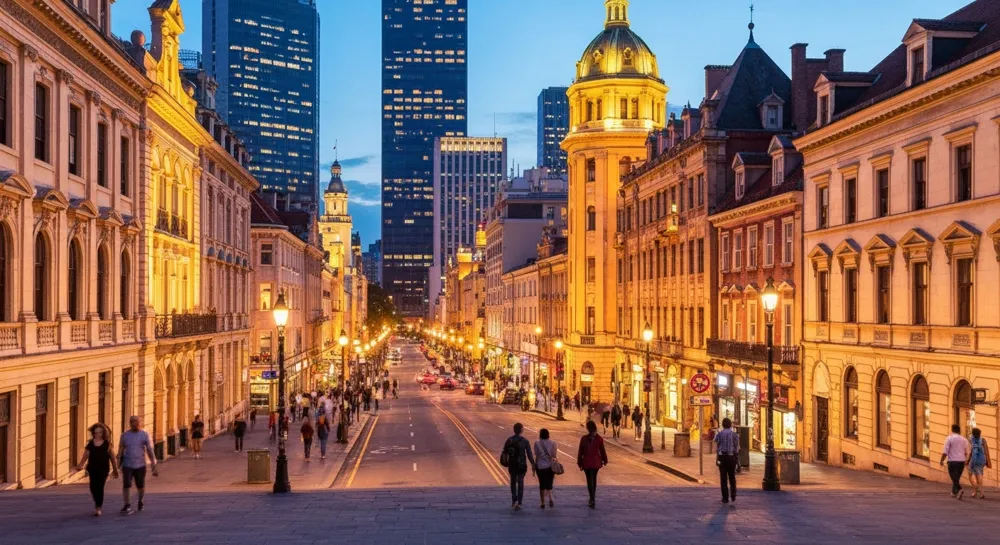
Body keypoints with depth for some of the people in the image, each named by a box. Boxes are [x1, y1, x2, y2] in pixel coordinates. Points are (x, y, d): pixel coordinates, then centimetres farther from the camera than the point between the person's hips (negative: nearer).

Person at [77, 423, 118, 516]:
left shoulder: (107, 444, 0)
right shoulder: (90, 444, 6)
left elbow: (112, 457, 3)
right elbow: (85, 456, 7)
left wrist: (115, 470, 3)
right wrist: (81, 465, -8)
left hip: (103, 469, -3)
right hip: (92, 469, 3)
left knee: (100, 487, -8)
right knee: (93, 487, 3)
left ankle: (98, 508, -2)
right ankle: (98, 503, 30)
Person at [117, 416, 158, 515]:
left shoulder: (144, 435, -3)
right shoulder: (125, 435, 2)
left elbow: (150, 451, -4)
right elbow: (120, 451, 8)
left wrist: (154, 467, -8)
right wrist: (118, 466, 7)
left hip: (140, 465, 0)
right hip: (127, 465, 1)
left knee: (140, 486, 9)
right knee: (126, 485, -11)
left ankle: (140, 501, 37)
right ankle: (127, 506, -2)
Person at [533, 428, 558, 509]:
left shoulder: (537, 443, -7)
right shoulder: (553, 443, -3)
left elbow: (537, 456, -5)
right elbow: (554, 456, -3)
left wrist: (535, 465, 8)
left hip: (540, 466, -1)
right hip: (550, 466, 1)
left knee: (542, 484, 8)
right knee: (549, 484, 11)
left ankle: (543, 503, 10)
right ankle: (550, 499, -13)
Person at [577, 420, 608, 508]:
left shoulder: (584, 439, -10)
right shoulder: (599, 439, -7)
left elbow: (580, 452, -5)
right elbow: (602, 451, 0)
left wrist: (579, 463, 3)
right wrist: (604, 461, 14)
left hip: (587, 463, -2)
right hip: (596, 462, 2)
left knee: (590, 481, -1)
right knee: (594, 480, 18)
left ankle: (592, 499, -14)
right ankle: (593, 498, 29)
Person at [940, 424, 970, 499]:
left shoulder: (949, 438, -6)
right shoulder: (963, 439, 8)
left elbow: (945, 451, -10)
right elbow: (967, 452, 11)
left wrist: (942, 460, 0)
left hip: (952, 461, -5)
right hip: (962, 461, 5)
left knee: (954, 478, -4)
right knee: (957, 478, 18)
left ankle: (960, 490, -27)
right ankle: (954, 492, 26)